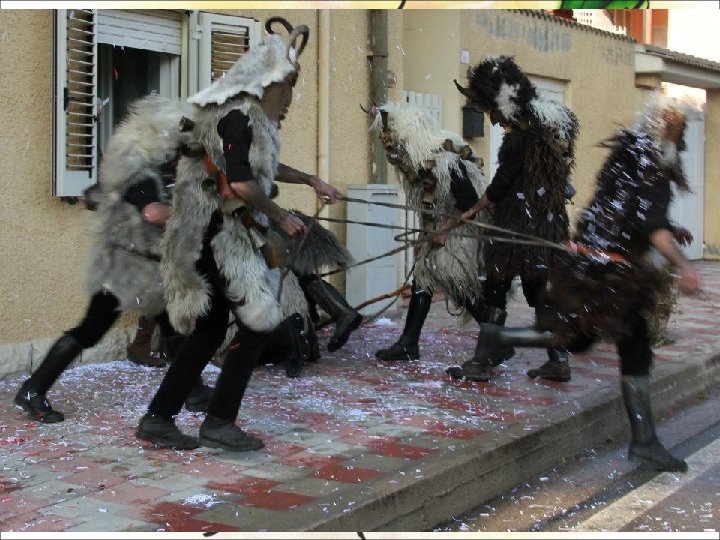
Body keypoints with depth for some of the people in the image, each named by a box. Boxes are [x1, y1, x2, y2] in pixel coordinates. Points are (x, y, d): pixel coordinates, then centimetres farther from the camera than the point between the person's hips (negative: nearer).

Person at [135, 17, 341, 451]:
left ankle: (158, 419, 13)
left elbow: (265, 167, 36)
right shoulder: (239, 114, -13)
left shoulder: (248, 114, 18)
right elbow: (241, 183, -22)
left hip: (215, 234, 10)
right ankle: (220, 422, 0)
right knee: (257, 321, -5)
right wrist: (282, 216, -10)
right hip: (223, 232, -10)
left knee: (210, 327, 10)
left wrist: (312, 181, 41)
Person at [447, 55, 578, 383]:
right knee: (542, 289, 13)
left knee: (496, 289, -2)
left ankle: (483, 362, 0)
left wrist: (472, 212, 1)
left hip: (518, 222, -9)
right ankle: (558, 360, 15)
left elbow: (502, 183, -13)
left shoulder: (521, 137, -17)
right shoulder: (554, 121, 10)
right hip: (550, 220, 9)